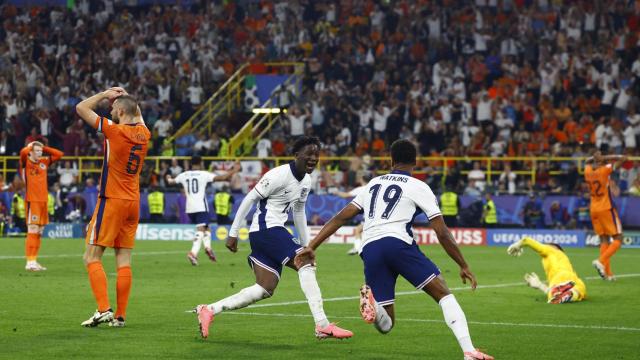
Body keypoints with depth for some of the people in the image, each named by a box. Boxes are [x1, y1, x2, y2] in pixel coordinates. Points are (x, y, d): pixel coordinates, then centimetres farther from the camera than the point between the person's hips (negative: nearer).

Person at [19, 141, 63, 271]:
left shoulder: (44, 161, 12)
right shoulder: (26, 161, -4)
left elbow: (59, 154, 16)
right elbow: (23, 152, -25)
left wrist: (44, 148, 9)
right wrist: (30, 146, -5)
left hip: (43, 201, 7)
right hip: (32, 201, -7)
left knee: (39, 233, 11)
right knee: (32, 232, -11)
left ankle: (34, 261, 18)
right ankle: (30, 262, -11)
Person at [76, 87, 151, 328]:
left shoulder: (114, 130, -14)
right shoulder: (143, 133, 4)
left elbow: (81, 108, -6)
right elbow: (138, 115, 31)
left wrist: (106, 94, 4)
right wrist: (123, 96, 23)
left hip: (112, 201, -6)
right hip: (133, 202, 6)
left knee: (92, 257, -2)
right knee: (124, 260, 6)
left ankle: (104, 309, -14)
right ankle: (120, 315, 4)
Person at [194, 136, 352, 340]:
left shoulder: (306, 182, 13)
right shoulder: (279, 175, -14)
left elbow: (299, 213, 25)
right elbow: (249, 199, -12)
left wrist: (306, 245, 24)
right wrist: (233, 233, -12)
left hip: (274, 232, 10)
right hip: (266, 229, -10)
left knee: (265, 289, 4)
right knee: (306, 265, -17)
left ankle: (209, 310, 6)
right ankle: (322, 326, -19)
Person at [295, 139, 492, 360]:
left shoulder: (373, 183, 26)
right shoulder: (418, 187, 11)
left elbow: (341, 217, 22)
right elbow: (442, 233, 7)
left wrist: (311, 247, 24)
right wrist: (463, 266, 16)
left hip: (369, 249, 4)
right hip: (397, 242, -4)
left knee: (385, 325, 9)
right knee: (444, 294, 4)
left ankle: (371, 300, -25)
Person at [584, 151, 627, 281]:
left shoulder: (587, 170, 0)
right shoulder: (605, 169, -15)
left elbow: (588, 161, 24)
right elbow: (623, 158, -12)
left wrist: (596, 159, 5)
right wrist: (606, 158, -11)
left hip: (594, 210, 6)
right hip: (607, 209, -6)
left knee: (604, 240, 10)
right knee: (618, 239, 1)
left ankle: (608, 273, 3)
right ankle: (601, 261, -20)